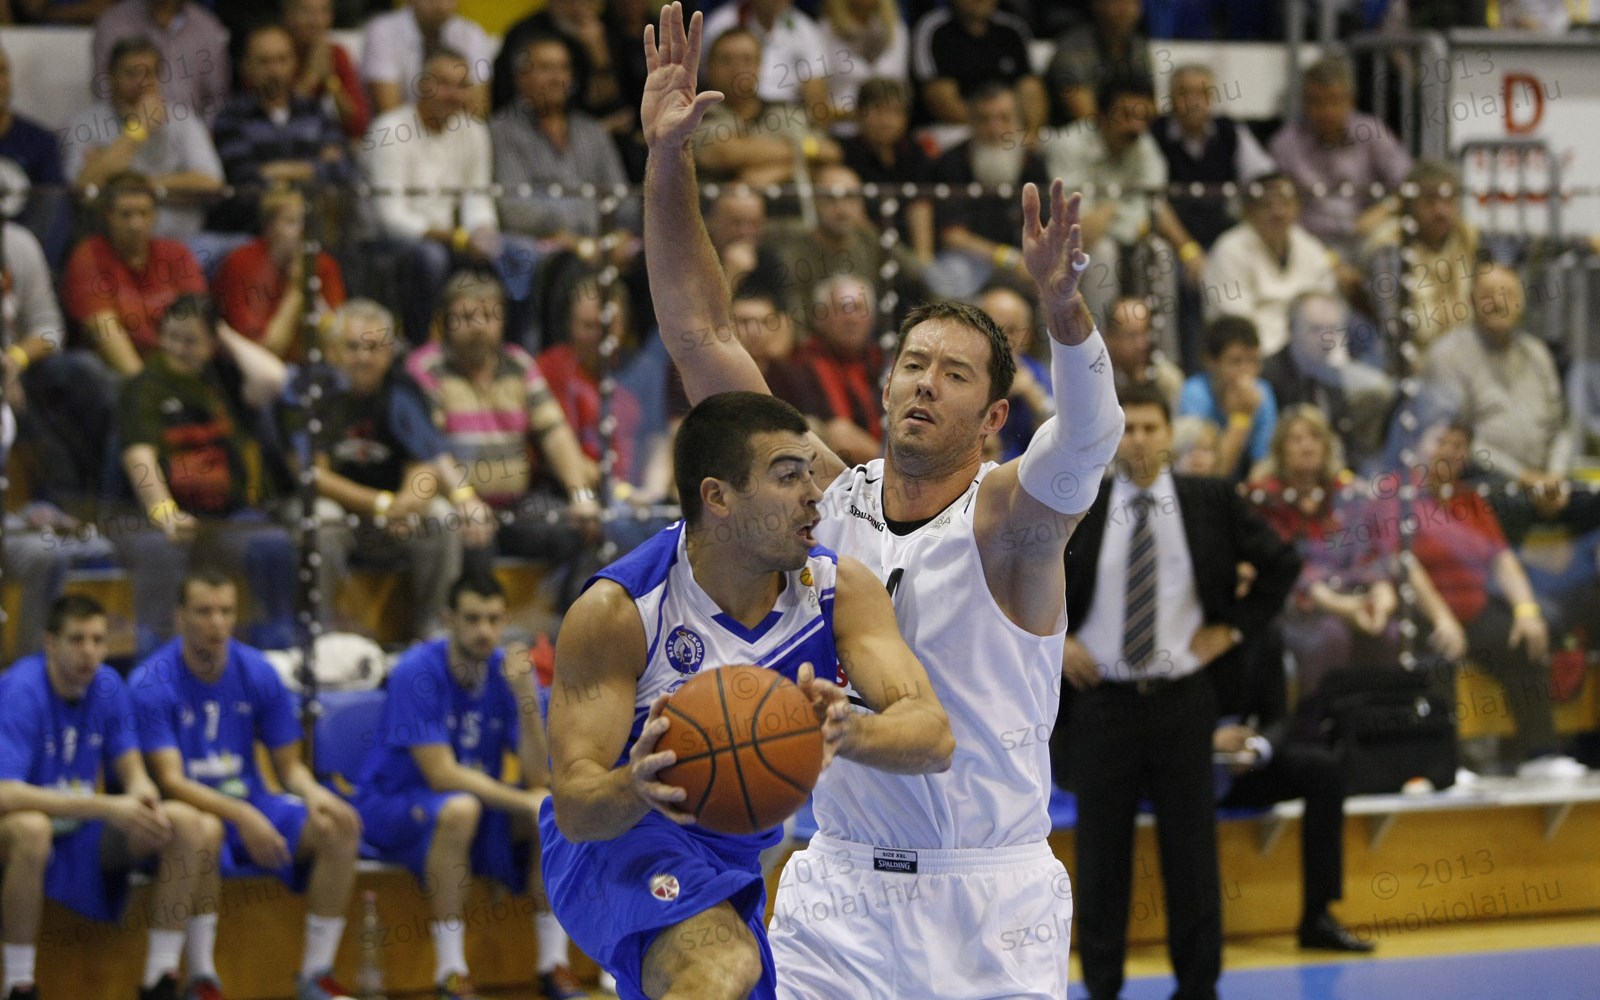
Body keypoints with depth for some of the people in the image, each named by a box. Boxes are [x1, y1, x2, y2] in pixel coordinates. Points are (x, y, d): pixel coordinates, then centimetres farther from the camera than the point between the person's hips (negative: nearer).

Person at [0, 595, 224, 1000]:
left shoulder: (107, 686, -1)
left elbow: (130, 769, 6)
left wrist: (140, 792, -21)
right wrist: (106, 807, -34)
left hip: (83, 833, 6)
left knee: (189, 823, -13)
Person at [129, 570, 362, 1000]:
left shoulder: (256, 672, 1)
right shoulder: (151, 683, -13)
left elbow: (289, 766, 6)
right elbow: (170, 781, -20)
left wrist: (314, 794, -18)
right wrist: (242, 816, -35)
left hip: (249, 800, 5)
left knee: (339, 828, -19)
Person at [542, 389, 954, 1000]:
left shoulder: (839, 589, -14)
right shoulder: (618, 612, -25)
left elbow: (933, 736, -27)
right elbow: (573, 807, -27)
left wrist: (848, 732, -50)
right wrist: (635, 786, -51)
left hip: (741, 851, 6)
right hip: (615, 842, -6)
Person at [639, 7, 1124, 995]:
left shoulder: (1009, 518, -7)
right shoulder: (830, 500, 3)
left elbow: (1091, 433, -29)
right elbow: (702, 335, 2)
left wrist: (1063, 307, -48)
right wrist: (668, 162, -7)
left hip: (991, 910, -3)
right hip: (839, 896, 3)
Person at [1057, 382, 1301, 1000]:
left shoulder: (1211, 503, 2)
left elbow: (1281, 564, 11)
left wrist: (1232, 628, 3)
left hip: (1182, 699, 0)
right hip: (1102, 699, 0)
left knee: (1192, 849, 4)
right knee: (1102, 851, 4)